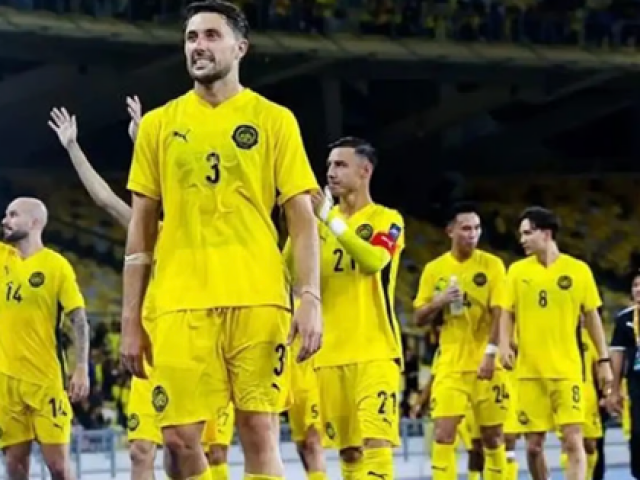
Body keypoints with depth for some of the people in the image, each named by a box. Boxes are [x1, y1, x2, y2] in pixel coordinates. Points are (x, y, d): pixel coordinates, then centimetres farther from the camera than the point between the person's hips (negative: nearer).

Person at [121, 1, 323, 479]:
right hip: (180, 304, 2)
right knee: (179, 438, -3)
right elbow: (141, 228, 13)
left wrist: (311, 300, -9)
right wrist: (131, 319, 7)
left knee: (259, 431, -4)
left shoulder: (274, 120, 6)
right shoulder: (158, 124, 11)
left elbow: (302, 219, 4)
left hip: (257, 300, -2)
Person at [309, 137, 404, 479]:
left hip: (374, 352, -5)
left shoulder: (386, 219, 0)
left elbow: (373, 261, -20)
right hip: (331, 353, 5)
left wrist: (331, 220, -26)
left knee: (374, 444, -15)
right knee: (349, 449, 7)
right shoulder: (323, 221, 14)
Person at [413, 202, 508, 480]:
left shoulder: (492, 265, -1)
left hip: (486, 363, -1)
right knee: (443, 434, -9)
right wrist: (440, 301, -11)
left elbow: (500, 313, -7)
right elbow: (419, 319, 8)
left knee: (492, 436, 6)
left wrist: (491, 353, -19)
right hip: (451, 364, 1)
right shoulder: (434, 269, 5)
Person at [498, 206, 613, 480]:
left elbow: (592, 317, 6)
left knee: (573, 441, -10)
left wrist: (603, 360, 5)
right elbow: (508, 314, 8)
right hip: (529, 370, 2)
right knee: (533, 444, 6)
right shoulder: (518, 270, 4)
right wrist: (504, 345, -11)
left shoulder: (578, 270, -1)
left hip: (567, 369, -2)